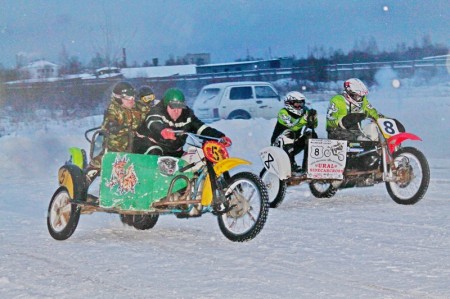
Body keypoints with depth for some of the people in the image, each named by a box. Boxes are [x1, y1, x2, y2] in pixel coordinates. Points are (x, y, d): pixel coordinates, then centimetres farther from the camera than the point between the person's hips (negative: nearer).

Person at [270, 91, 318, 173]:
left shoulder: (303, 112, 3)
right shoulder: (283, 112, -17)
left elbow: (313, 125, -7)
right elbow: (292, 126, -33)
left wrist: (313, 117, -27)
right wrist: (306, 117, -42)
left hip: (294, 144, 7)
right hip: (279, 144, -7)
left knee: (312, 135, -7)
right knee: (288, 133, -33)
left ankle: (307, 165, -10)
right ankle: (291, 164, -37)